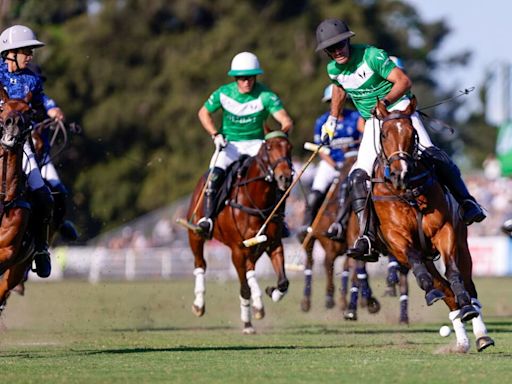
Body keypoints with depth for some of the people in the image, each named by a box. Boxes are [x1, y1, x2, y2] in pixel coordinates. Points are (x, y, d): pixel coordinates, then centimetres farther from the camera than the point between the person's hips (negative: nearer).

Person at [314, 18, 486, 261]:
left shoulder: (371, 56, -16)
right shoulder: (333, 70, 2)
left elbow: (404, 81, -23)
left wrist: (385, 101, -38)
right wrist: (332, 119, 33)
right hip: (373, 123, 5)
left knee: (430, 153, -27)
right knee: (358, 176, -12)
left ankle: (467, 203, -19)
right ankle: (367, 237, -12)